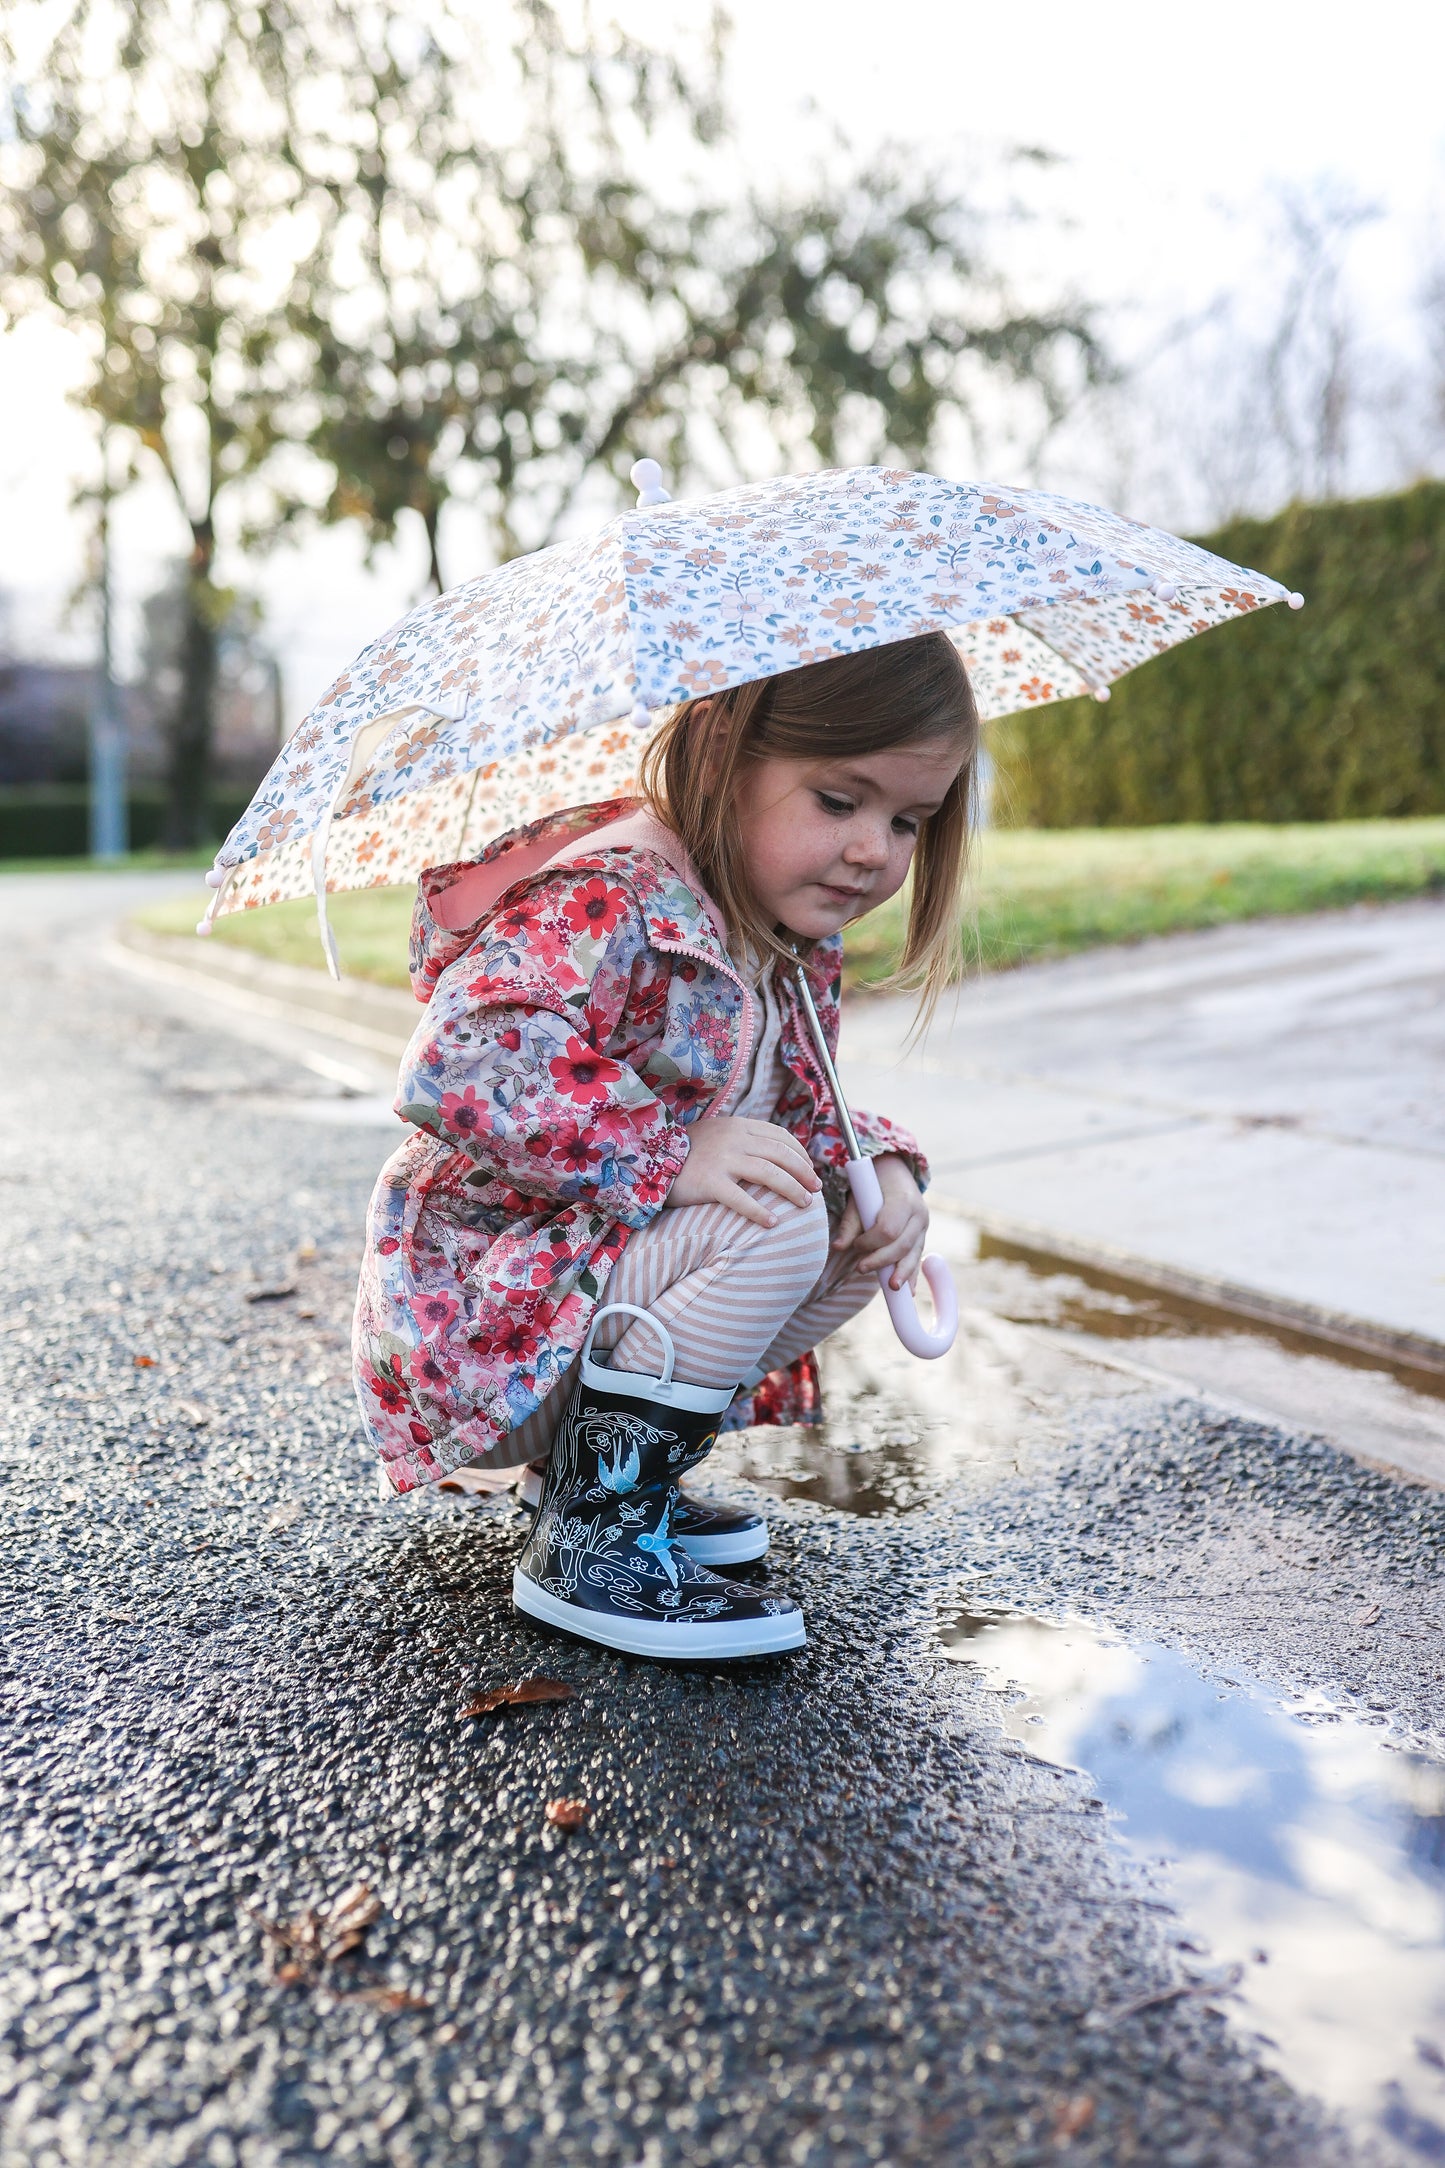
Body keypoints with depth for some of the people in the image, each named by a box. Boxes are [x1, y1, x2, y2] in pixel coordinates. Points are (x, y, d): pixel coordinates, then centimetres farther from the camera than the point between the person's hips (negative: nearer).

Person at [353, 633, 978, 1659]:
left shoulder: (796, 940, 5)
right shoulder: (608, 901, -24)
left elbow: (798, 1112, 16)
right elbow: (454, 1070, -35)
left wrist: (882, 1163, -6)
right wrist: (669, 1151, -35)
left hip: (602, 1263, 9)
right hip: (483, 1320, -9)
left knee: (861, 1221, 3)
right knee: (776, 1226, -27)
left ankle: (601, 1463, 12)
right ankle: (590, 1539, -12)